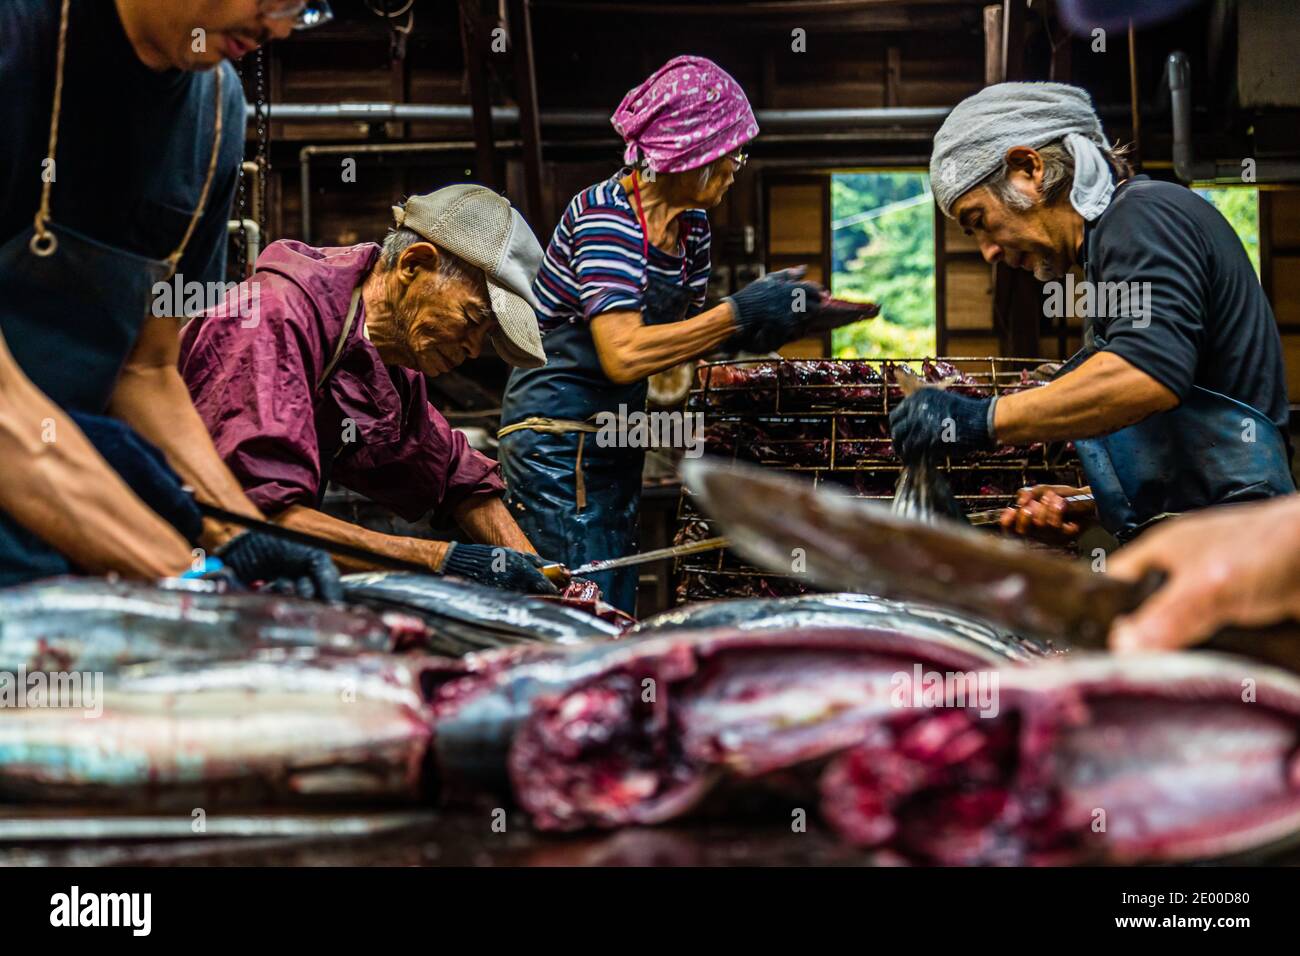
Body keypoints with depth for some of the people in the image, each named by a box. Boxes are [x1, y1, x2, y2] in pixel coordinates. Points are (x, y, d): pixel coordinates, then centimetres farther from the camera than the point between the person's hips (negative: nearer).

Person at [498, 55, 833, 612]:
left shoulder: (691, 224, 6)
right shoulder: (605, 218, -19)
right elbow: (625, 354, -29)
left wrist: (748, 330, -5)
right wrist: (739, 315, -26)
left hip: (616, 442, 9)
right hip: (558, 445, -9)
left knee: (617, 619, 9)